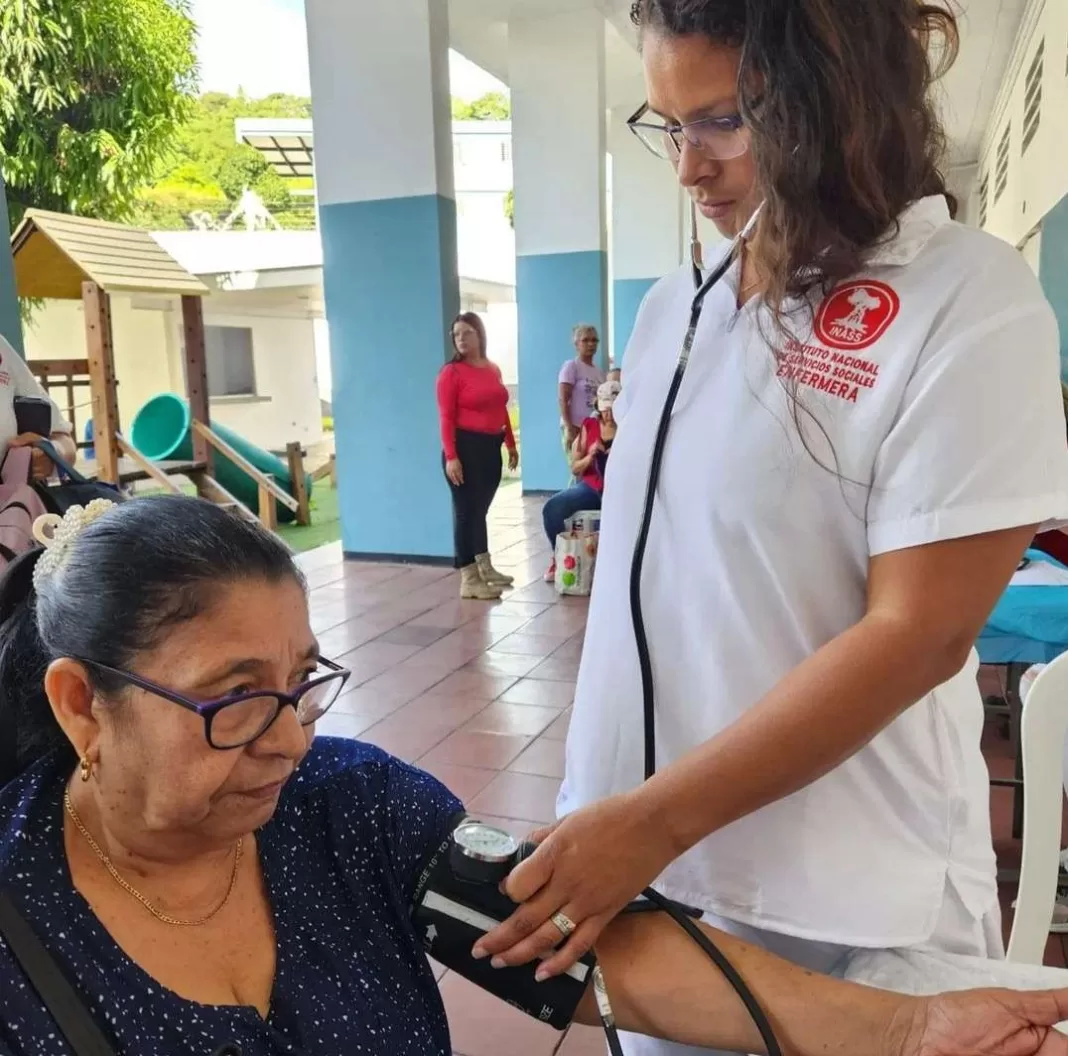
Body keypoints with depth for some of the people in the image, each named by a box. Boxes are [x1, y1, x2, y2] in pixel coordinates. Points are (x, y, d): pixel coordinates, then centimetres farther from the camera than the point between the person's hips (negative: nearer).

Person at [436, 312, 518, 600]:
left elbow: (501, 410, 17)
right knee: (466, 510, -2)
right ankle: (469, 581, 3)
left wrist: (511, 444, 17)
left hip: (490, 446, 6)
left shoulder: (493, 370, 11)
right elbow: (446, 418, -14)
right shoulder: (451, 372, -8)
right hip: (465, 447, -6)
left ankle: (485, 569, 30)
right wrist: (450, 456, -21)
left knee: (481, 509, 17)